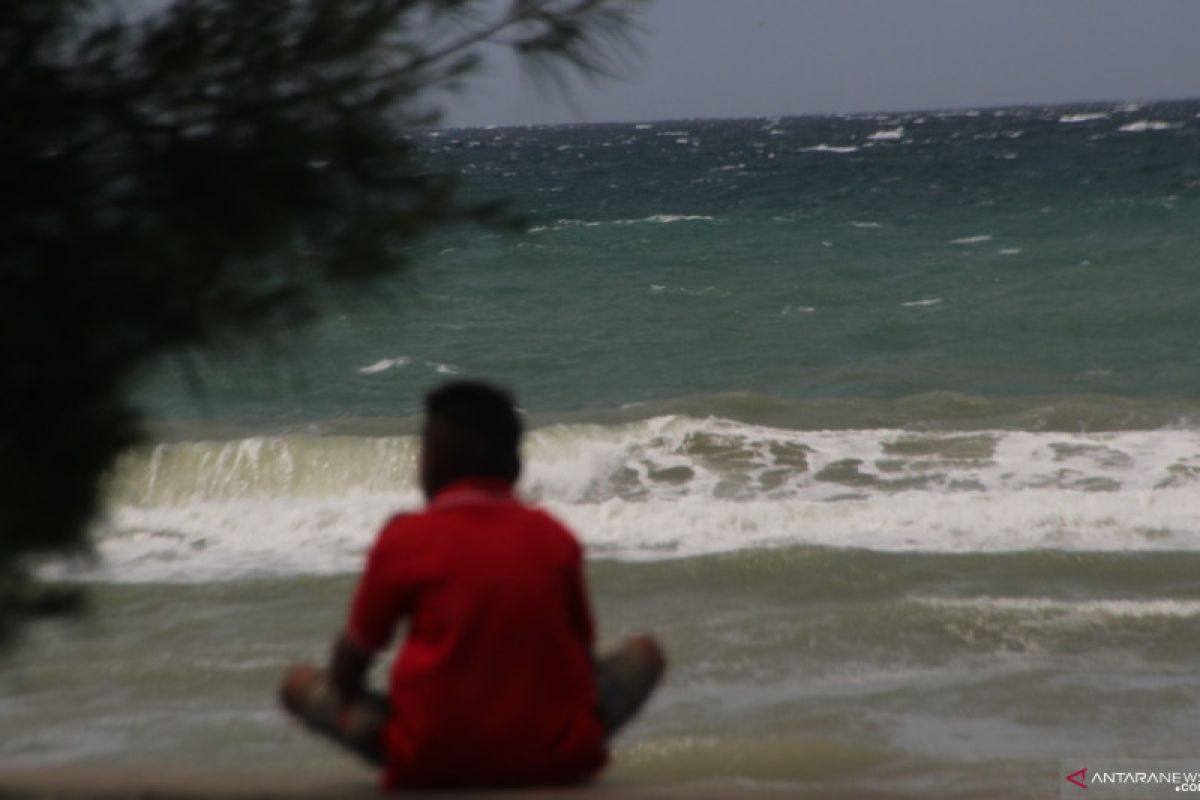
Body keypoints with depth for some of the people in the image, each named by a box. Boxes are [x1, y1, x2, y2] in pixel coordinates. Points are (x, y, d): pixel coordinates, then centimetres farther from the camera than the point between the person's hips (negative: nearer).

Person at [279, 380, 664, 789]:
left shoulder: (405, 539, -1)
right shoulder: (556, 539, 6)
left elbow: (348, 667, 5)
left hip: (433, 763, -2)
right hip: (555, 759, 2)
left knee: (299, 683, 17)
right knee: (643, 652, 25)